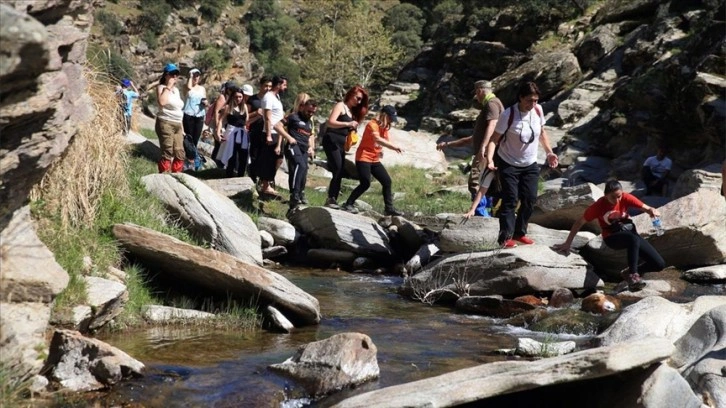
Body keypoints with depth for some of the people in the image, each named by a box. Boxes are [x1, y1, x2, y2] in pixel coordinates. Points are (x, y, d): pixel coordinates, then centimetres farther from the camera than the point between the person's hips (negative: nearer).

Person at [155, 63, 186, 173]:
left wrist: (182, 128, 20)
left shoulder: (176, 90, 19)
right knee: (167, 153, -14)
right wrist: (168, 87, -16)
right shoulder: (161, 87, -4)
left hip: (177, 125, 8)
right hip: (165, 124, -8)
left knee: (179, 154, 7)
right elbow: (161, 102, -26)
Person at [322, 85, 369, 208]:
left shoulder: (352, 111, 20)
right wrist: (348, 124, -25)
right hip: (332, 141, -9)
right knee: (338, 170, -17)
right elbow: (330, 122, -19)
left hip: (341, 144, 9)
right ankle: (330, 198, -15)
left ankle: (333, 199, 6)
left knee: (340, 173, 4)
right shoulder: (340, 106, -4)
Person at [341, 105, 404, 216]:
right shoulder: (373, 125, -17)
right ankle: (348, 204, -6)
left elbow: (385, 141, 12)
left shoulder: (384, 127, 12)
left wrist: (381, 149, -11)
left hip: (375, 160, 9)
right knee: (365, 183, -17)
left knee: (387, 181, 4)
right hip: (364, 158, -9)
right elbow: (377, 139, -35)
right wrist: (394, 147, -43)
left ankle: (389, 208, 11)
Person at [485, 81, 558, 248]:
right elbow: (494, 138, -20)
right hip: (509, 164, -5)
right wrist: (490, 159, -34)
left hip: (530, 165, 5)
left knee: (530, 199, 5)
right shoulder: (508, 115, -23)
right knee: (510, 200, -8)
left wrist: (549, 152, 8)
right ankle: (505, 237, -5)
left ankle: (519, 233, 18)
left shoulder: (538, 110, -7)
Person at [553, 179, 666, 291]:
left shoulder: (625, 198, -13)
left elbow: (646, 208, -18)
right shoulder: (598, 206, -19)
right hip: (612, 237, -4)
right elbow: (579, 223, -10)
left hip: (629, 233, 4)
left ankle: (629, 272, 14)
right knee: (634, 239, -41)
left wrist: (653, 211, -42)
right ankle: (633, 276, -35)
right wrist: (567, 243, -11)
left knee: (659, 264, -5)